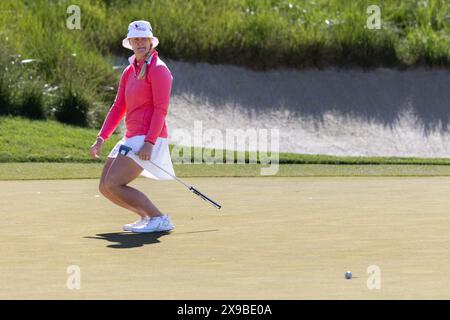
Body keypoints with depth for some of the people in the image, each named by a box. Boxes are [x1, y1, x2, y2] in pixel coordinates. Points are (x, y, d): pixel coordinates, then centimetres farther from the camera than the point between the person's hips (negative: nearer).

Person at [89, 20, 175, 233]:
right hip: (131, 138, 9)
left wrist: (149, 142, -24)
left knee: (113, 185, -18)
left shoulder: (158, 69, -8)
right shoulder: (129, 72, 17)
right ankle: (147, 217, 16)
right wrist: (101, 139, 8)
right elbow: (118, 108, 17)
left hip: (149, 139, -9)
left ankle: (160, 220, -14)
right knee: (105, 187, 7)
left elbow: (161, 109, -16)